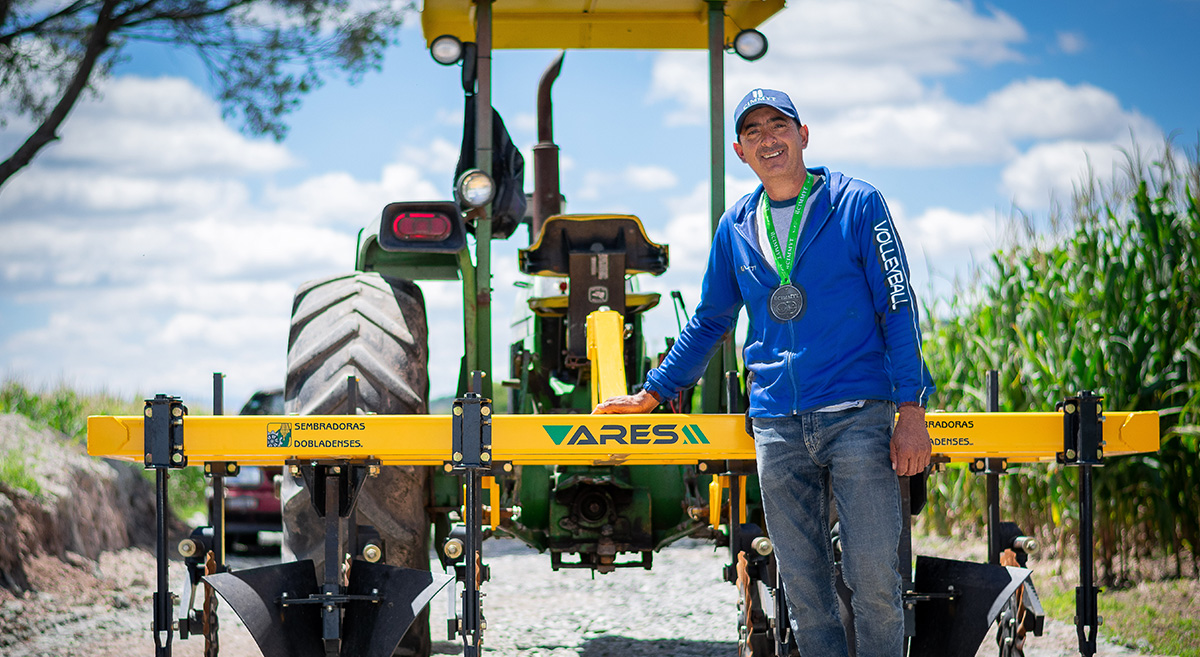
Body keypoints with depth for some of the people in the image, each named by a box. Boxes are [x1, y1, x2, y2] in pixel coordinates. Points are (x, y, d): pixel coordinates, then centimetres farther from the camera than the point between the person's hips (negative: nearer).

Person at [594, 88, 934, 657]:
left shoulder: (857, 204, 3)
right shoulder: (736, 227, 15)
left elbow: (898, 308, 0)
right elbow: (708, 322, 27)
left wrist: (911, 409, -7)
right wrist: (654, 392, 29)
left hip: (858, 415, -4)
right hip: (776, 426, 4)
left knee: (873, 577, -10)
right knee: (803, 588, 3)